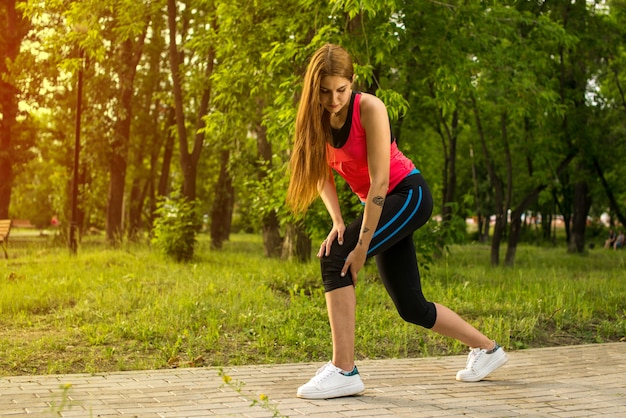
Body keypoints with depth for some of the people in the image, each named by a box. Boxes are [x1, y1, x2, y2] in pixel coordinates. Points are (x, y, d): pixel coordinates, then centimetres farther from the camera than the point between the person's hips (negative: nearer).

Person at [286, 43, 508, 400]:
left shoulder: (370, 109, -22)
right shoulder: (316, 119, -3)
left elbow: (379, 180, -24)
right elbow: (323, 174, 3)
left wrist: (361, 247, -25)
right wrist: (337, 221, -15)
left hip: (409, 194, -7)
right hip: (381, 205, 7)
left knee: (335, 259, -25)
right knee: (411, 307, 10)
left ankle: (344, 370, -23)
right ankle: (487, 348, 31)